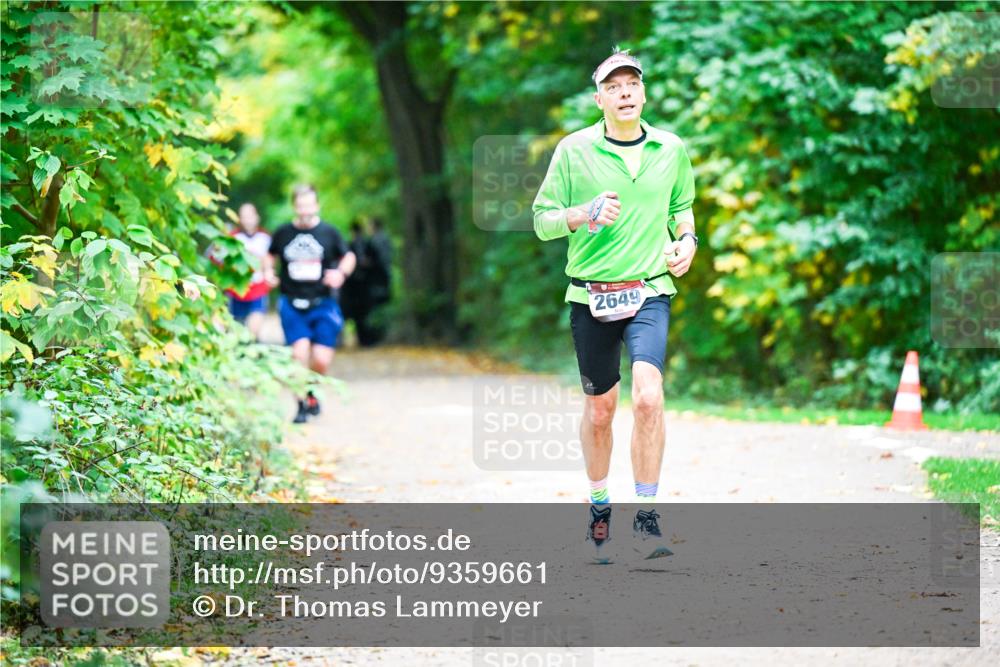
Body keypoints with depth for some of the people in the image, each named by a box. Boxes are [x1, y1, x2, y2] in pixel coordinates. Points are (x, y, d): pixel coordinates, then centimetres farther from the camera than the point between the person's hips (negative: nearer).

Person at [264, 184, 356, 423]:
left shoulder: (329, 232, 1)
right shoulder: (283, 233, 4)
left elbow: (349, 257, 13)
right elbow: (270, 255, 21)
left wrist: (341, 273, -7)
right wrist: (268, 272, 2)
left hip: (323, 304, 0)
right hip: (292, 305, 0)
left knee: (321, 360, -7)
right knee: (299, 352, -15)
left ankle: (312, 392, 25)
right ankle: (302, 404, 2)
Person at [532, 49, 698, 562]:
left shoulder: (671, 149, 6)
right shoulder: (574, 150, -1)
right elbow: (543, 221, 2)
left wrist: (687, 240, 5)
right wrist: (585, 215, -16)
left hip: (650, 292, 0)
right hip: (591, 294, 0)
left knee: (648, 396, -20)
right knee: (599, 408, 9)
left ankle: (646, 516, -15)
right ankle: (599, 505, 30)